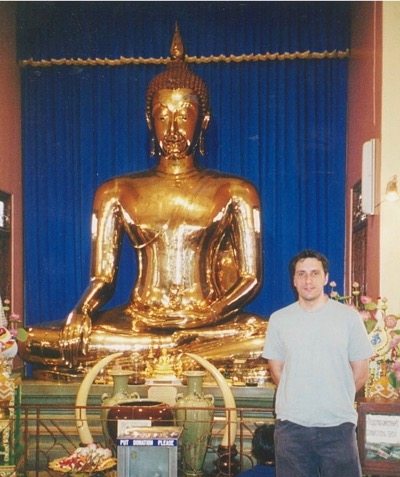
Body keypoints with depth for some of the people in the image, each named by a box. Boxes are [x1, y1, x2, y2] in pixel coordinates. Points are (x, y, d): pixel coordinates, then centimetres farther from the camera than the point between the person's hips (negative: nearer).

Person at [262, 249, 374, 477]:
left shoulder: (349, 317, -1)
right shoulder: (279, 319, 4)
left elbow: (360, 372, 5)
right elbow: (276, 369, 11)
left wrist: (337, 403, 8)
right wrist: (298, 400, 7)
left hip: (338, 424, -1)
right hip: (292, 424, 1)